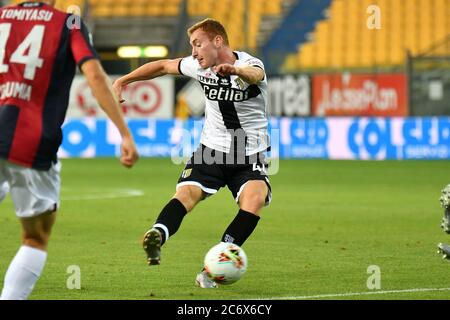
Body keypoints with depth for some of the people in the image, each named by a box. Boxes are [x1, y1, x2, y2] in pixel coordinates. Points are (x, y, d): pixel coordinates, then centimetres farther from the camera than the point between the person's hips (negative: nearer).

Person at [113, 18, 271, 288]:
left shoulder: (250, 64, -16)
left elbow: (253, 74, -43)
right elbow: (164, 66, 17)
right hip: (212, 149, 3)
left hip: (250, 156, -3)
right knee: (187, 193, -23)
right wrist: (123, 81, 17)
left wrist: (234, 70, -66)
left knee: (255, 199, -28)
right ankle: (157, 237, -45)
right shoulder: (199, 66, -1)